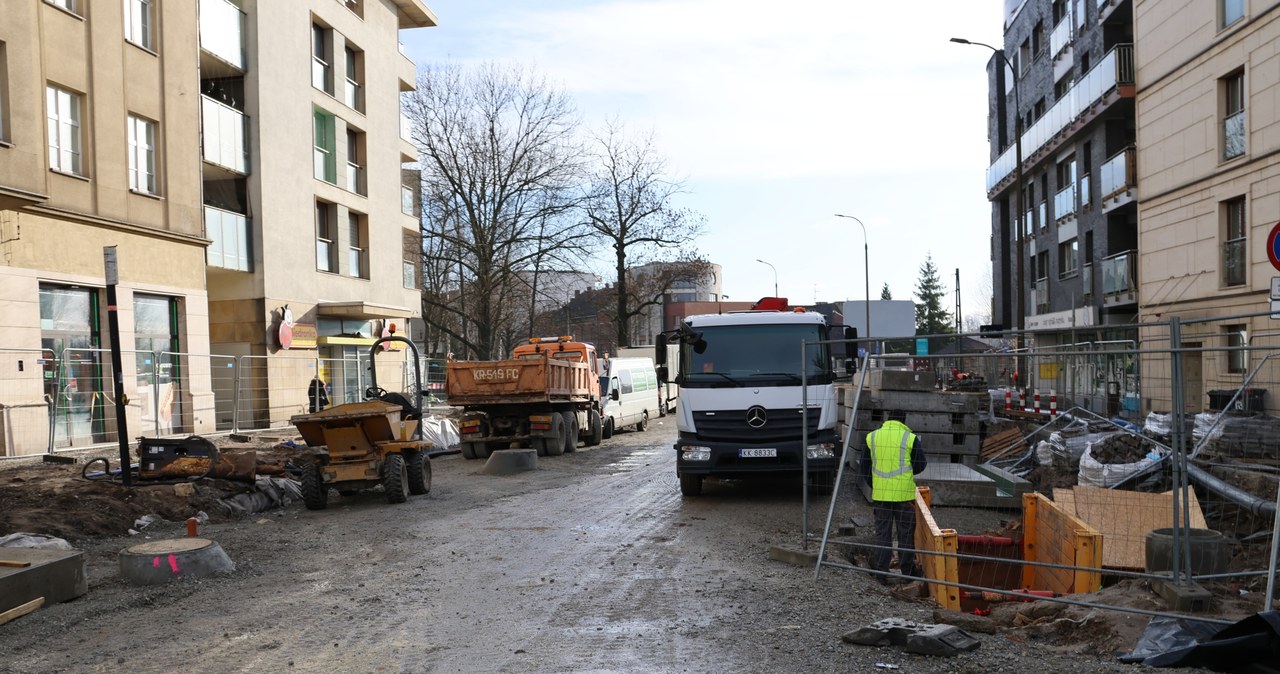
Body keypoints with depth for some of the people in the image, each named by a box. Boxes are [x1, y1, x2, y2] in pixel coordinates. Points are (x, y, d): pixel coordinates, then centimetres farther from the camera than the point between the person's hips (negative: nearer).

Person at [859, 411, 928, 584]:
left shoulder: (872, 437, 3)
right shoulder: (910, 438, -7)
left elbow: (865, 466, 8)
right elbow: (920, 465, -1)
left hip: (880, 494, 3)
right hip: (904, 494, -2)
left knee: (882, 532, 9)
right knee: (906, 533, 10)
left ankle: (881, 571, 9)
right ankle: (907, 569, 18)